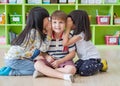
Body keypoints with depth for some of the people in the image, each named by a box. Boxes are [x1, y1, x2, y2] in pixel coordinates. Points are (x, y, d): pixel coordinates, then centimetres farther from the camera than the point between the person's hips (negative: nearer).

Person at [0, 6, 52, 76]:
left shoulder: (32, 31, 8)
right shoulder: (34, 32, -18)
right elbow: (44, 48, -20)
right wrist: (49, 34, -12)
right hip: (14, 60, -9)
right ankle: (11, 72, -7)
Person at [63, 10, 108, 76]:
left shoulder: (80, 34, -28)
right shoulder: (74, 32, 0)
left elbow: (65, 43, -34)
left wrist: (68, 29, -30)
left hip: (92, 57, -8)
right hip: (83, 57, 8)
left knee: (83, 71, -24)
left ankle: (101, 64, 2)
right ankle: (95, 65, 12)